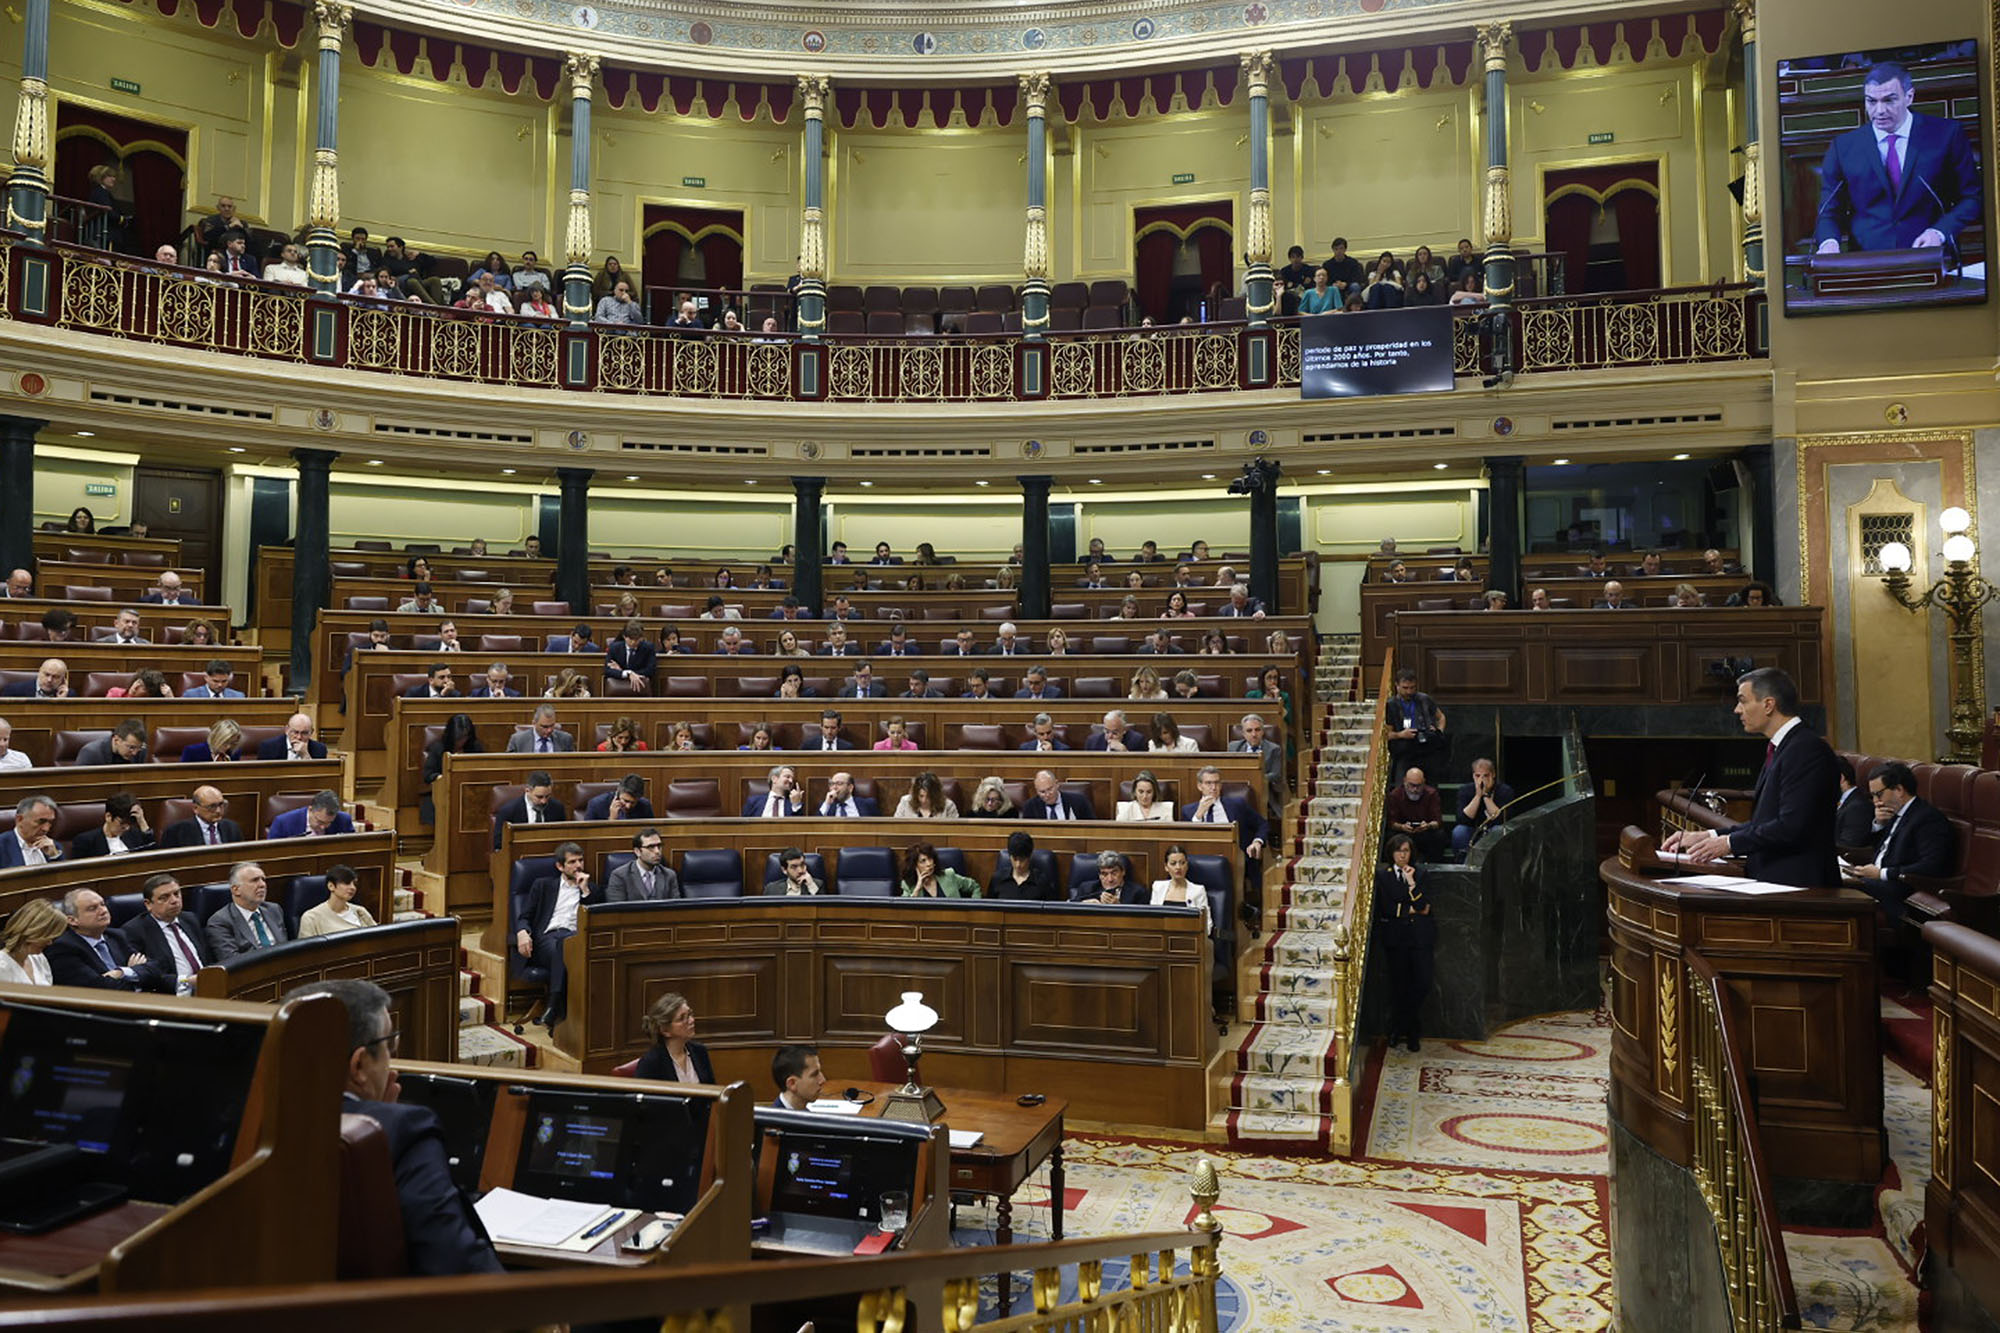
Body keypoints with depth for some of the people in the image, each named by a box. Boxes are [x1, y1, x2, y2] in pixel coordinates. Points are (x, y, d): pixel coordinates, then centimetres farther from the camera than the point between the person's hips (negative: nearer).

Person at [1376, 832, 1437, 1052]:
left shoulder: (1420, 873, 7)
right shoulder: (1383, 875, 3)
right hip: (1395, 936, -1)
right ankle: (1396, 1030, 17)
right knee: (1399, 984, 2)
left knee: (1422, 983, -5)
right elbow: (1385, 909, -3)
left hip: (1421, 935, 1)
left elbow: (1423, 905, -3)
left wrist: (1412, 882, -12)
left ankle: (1413, 1033, 10)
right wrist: (1412, 910, -4)